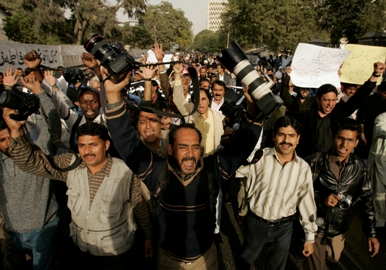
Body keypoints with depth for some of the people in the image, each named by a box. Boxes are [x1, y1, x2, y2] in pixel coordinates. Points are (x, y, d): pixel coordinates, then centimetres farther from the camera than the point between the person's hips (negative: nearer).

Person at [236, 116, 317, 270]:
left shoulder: (303, 168, -9)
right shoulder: (259, 157, -16)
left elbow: (307, 202, -1)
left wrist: (310, 236, 4)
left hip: (283, 227, 1)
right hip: (255, 223, -1)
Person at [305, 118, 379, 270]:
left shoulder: (359, 167, -7)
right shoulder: (314, 162, -19)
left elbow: (366, 199, -1)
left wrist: (371, 233, -2)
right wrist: (321, 199, -27)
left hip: (339, 229, 4)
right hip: (315, 227, -4)